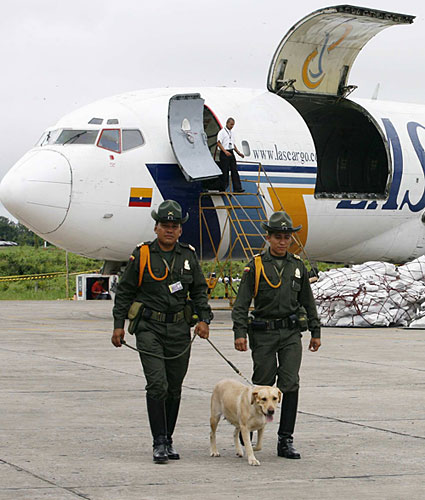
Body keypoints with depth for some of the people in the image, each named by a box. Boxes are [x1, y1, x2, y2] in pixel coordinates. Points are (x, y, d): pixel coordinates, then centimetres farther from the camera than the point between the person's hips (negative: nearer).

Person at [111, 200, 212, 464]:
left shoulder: (189, 256, 7)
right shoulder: (142, 255, -1)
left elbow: (200, 290, 14)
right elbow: (125, 291, 4)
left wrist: (204, 318, 0)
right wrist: (119, 324, -1)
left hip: (180, 329, 4)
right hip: (150, 327, -4)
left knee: (174, 388, 8)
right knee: (157, 385, -14)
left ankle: (168, 440, 20)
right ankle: (159, 442, -10)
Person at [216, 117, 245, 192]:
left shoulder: (231, 133, 18)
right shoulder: (222, 132, -6)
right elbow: (218, 143, -15)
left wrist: (238, 152, 17)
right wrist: (225, 151, -24)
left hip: (231, 153, 7)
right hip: (224, 154, -7)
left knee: (234, 171, 0)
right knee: (224, 172, -5)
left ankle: (237, 188, -3)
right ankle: (222, 189, 2)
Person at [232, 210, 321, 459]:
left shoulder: (298, 266, 9)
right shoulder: (256, 266, -1)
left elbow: (308, 301, 16)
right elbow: (242, 302, -4)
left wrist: (316, 332, 14)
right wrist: (240, 332, -13)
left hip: (291, 332, 2)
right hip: (264, 334, -2)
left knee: (291, 384, -6)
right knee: (263, 385, 2)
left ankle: (286, 441, -2)